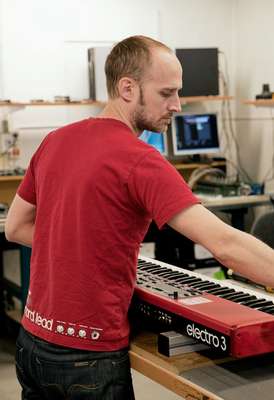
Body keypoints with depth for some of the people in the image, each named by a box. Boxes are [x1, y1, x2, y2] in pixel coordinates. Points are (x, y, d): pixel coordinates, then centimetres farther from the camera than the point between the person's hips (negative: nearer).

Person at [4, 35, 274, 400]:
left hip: (32, 341, 7)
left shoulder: (55, 141, 3)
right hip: (88, 355, -7)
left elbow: (15, 227, 12)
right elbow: (225, 245, -28)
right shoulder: (140, 161, -20)